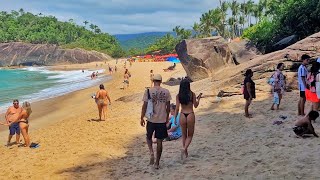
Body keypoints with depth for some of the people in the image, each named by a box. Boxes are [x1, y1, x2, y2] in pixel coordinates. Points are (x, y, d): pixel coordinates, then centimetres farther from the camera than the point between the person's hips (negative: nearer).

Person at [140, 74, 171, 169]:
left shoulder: (148, 91, -7)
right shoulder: (166, 92, -1)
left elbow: (145, 105, -6)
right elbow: (168, 106, 4)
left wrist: (142, 118, 4)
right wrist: (167, 117, 17)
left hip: (151, 119, -1)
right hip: (162, 120, 1)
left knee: (149, 137, 22)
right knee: (159, 141, 10)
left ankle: (151, 153, -1)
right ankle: (157, 163, 15)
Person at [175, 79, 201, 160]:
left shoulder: (178, 96, -4)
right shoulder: (192, 94, -7)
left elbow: (177, 108, -4)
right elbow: (195, 105, 2)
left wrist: (175, 118, 5)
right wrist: (198, 98, 18)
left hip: (182, 116, 2)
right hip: (190, 115, -2)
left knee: (184, 135, 19)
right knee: (190, 135, 12)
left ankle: (185, 151, 25)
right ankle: (184, 148, -11)